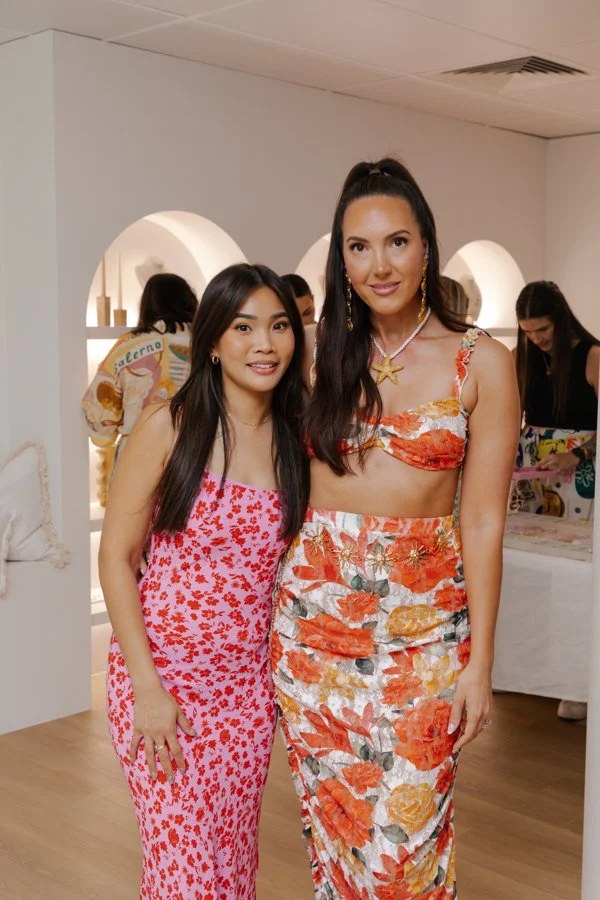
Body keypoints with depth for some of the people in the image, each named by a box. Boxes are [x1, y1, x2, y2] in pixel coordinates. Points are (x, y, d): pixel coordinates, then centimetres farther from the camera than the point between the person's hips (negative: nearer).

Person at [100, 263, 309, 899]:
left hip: (249, 680, 4)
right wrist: (148, 687, -13)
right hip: (162, 668, -4)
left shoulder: (296, 437, 2)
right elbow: (117, 556, -9)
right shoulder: (169, 426, -10)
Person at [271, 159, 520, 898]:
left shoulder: (481, 363, -4)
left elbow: (483, 519, -5)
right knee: (330, 820, 13)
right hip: (313, 610, 3)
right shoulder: (319, 350, 3)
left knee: (406, 837, 2)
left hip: (423, 619, -2)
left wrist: (479, 662, -5)